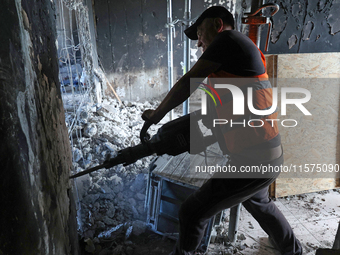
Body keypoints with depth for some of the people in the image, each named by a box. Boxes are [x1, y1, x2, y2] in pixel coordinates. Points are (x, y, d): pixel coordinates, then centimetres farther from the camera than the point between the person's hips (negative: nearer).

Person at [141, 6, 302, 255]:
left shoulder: (228, 38, -10)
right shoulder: (246, 52, 16)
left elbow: (188, 84, -12)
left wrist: (156, 114, 0)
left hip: (251, 163, -10)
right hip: (270, 157, 10)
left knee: (192, 213, 7)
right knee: (257, 201, 37)